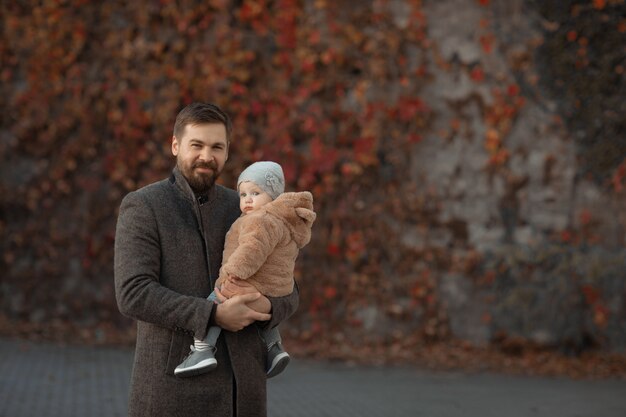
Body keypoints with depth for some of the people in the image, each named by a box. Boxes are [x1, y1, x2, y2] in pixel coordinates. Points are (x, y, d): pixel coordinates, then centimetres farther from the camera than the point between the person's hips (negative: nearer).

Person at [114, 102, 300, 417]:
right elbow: (134, 295, -15)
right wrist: (214, 315, -22)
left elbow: (286, 294, 11)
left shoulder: (242, 210, 12)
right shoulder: (141, 207, -4)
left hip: (240, 385, 5)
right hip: (173, 385, -5)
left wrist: (266, 306, -14)